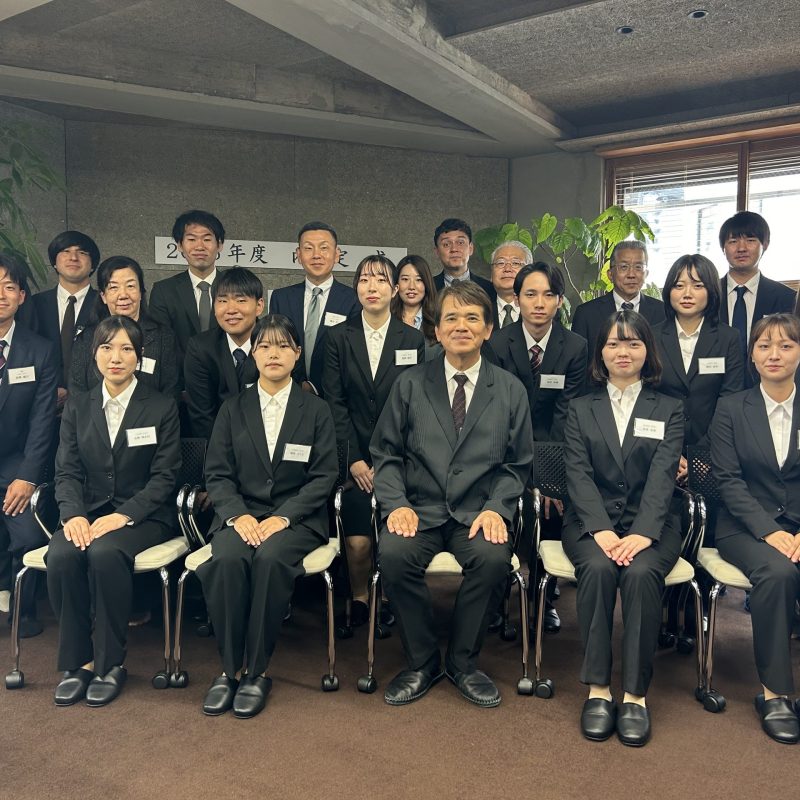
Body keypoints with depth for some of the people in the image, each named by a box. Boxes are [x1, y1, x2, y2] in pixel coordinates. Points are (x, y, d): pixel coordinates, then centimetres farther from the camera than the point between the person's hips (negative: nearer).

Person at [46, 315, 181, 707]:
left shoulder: (162, 407, 2)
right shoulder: (77, 406, 12)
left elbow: (164, 477, -4)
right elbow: (67, 470, 6)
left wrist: (123, 516, -19)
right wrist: (73, 515, -14)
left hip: (143, 516, -3)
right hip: (89, 513, 3)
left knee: (105, 552, -33)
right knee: (61, 555, -28)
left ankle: (110, 663, -16)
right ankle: (76, 662, -11)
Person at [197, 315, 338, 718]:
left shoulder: (316, 410, 7)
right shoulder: (233, 409, 13)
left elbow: (324, 476, 0)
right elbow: (217, 474, 6)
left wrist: (282, 517, -15)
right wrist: (237, 515, -14)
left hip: (296, 517, -1)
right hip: (241, 513, 2)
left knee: (271, 558, -33)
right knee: (227, 559, -31)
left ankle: (256, 670, -18)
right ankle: (230, 667, -16)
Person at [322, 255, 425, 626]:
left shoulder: (413, 339, 3)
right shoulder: (338, 336, 3)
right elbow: (334, 401, 0)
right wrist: (353, 458, -6)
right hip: (354, 454, 0)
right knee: (357, 542, -7)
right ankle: (359, 599, 19)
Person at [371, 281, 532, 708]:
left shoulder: (510, 390, 9)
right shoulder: (409, 384, 7)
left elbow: (517, 465, 9)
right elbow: (385, 453, 7)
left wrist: (495, 508, -9)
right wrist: (397, 504, -11)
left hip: (479, 510, 0)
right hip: (419, 509, 0)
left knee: (494, 557, -31)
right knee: (393, 554, -30)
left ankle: (462, 661, -3)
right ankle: (421, 662, -4)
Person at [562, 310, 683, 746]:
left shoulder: (670, 409, 11)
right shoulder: (581, 408, 13)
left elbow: (663, 475, -4)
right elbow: (578, 474, 0)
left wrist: (642, 533, -21)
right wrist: (601, 530, -18)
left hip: (651, 523, 0)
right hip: (591, 521, 1)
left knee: (641, 571, -32)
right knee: (597, 568, -31)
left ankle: (635, 693, -21)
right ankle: (597, 689, -21)